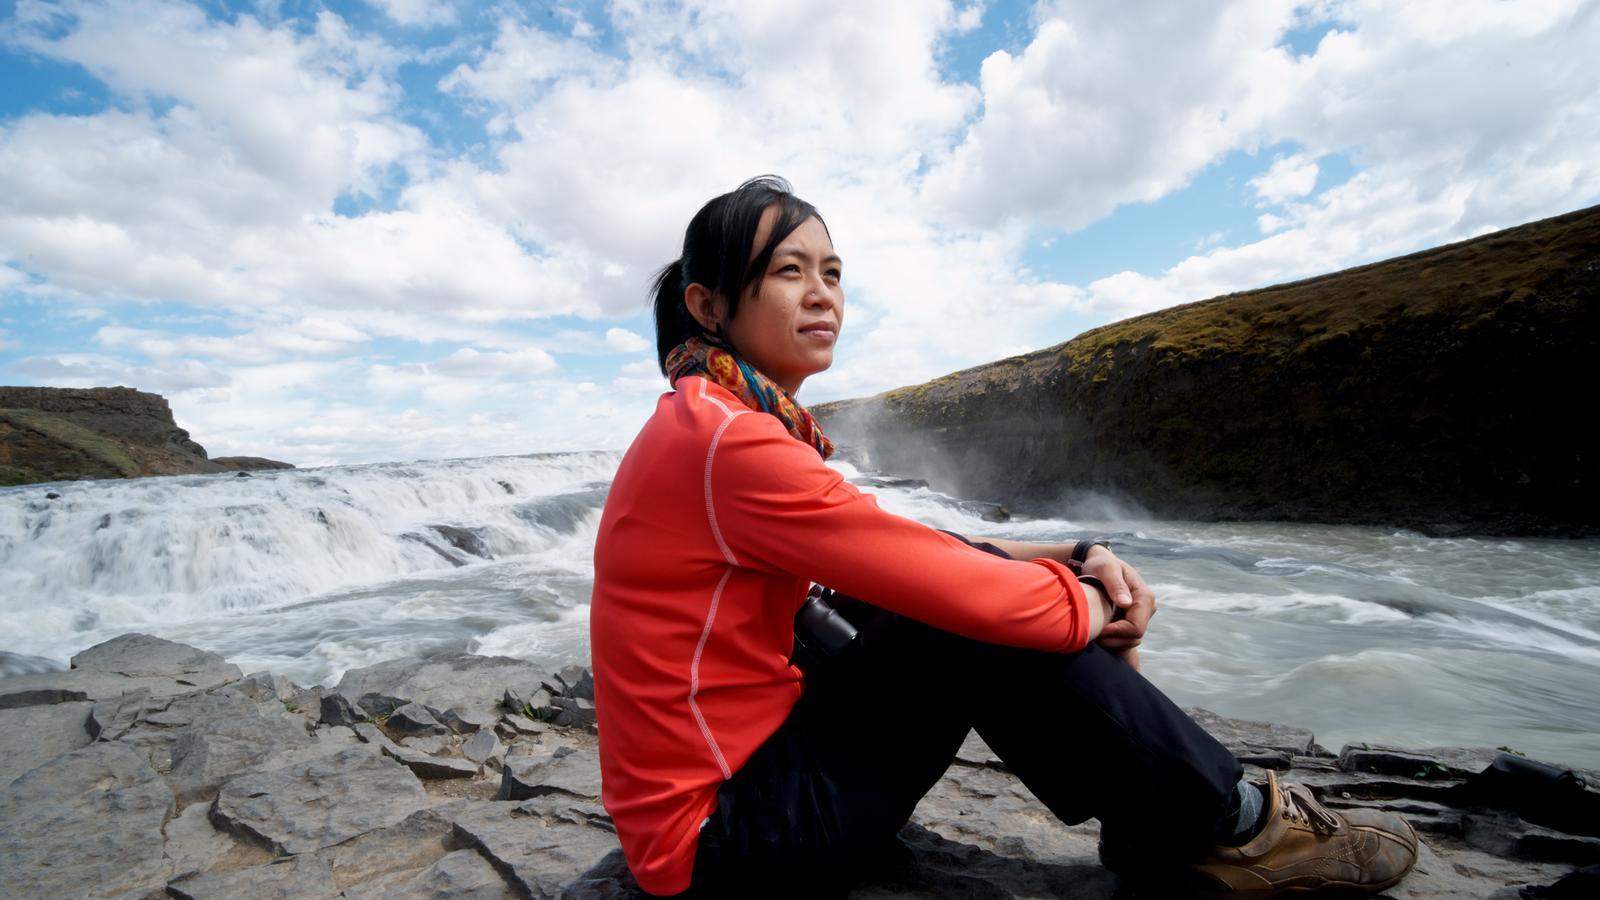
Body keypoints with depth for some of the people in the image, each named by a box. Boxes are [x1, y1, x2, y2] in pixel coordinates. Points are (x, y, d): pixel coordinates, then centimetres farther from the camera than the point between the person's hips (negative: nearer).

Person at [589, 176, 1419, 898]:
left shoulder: (727, 420, 6)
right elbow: (967, 593, -26)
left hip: (747, 750, 8)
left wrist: (1071, 560, -4)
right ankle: (1225, 827, 5)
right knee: (991, 620, -18)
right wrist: (1092, 603, -5)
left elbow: (900, 549, 7)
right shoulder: (728, 441, -25)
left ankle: (1153, 821, 11)